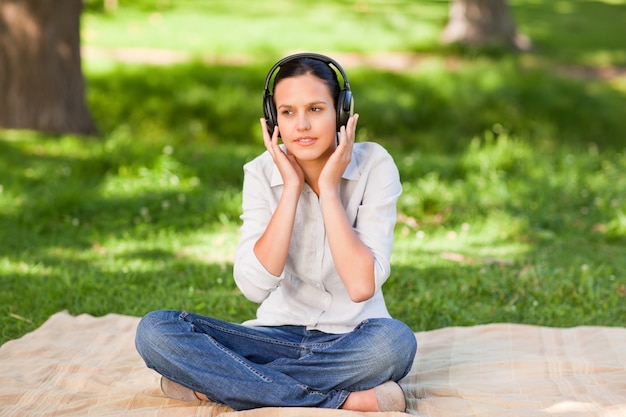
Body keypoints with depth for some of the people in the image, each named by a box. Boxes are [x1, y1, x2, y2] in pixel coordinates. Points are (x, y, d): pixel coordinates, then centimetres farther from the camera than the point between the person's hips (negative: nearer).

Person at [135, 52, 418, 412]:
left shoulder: (374, 166, -11)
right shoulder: (263, 173, -5)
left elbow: (362, 286, -21)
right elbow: (255, 286, -18)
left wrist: (328, 189, -21)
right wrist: (292, 188, -19)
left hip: (352, 340, -2)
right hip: (281, 336, 2)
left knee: (395, 341, -38)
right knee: (155, 330, -20)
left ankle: (215, 381, -24)